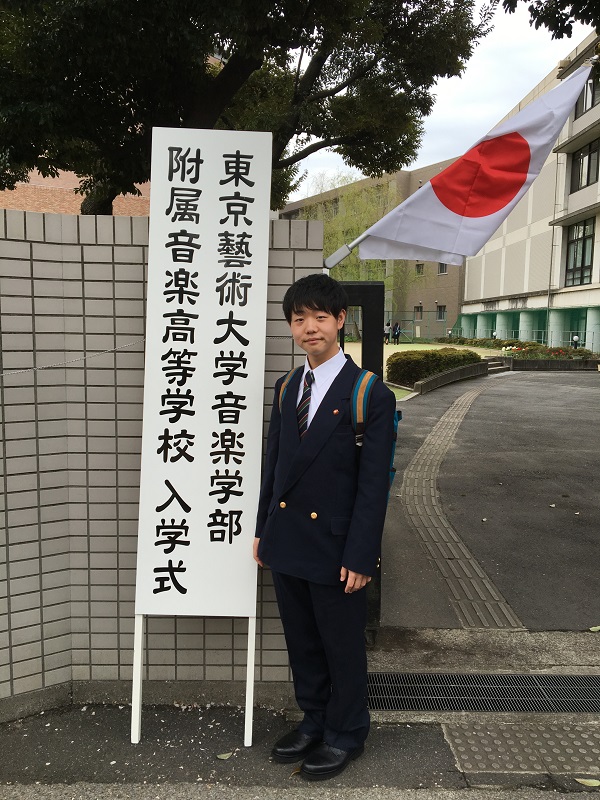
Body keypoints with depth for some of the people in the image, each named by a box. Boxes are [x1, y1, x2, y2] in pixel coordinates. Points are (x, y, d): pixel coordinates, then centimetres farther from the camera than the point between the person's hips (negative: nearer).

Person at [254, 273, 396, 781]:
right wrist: (264, 529, 12)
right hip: (287, 543, 6)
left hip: (335, 547, -5)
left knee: (342, 645, 12)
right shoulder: (286, 389, 6)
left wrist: (360, 556, -15)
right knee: (303, 643, 20)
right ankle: (314, 722, 41)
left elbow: (374, 484, -14)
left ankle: (346, 735, 34)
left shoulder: (371, 394, -12)